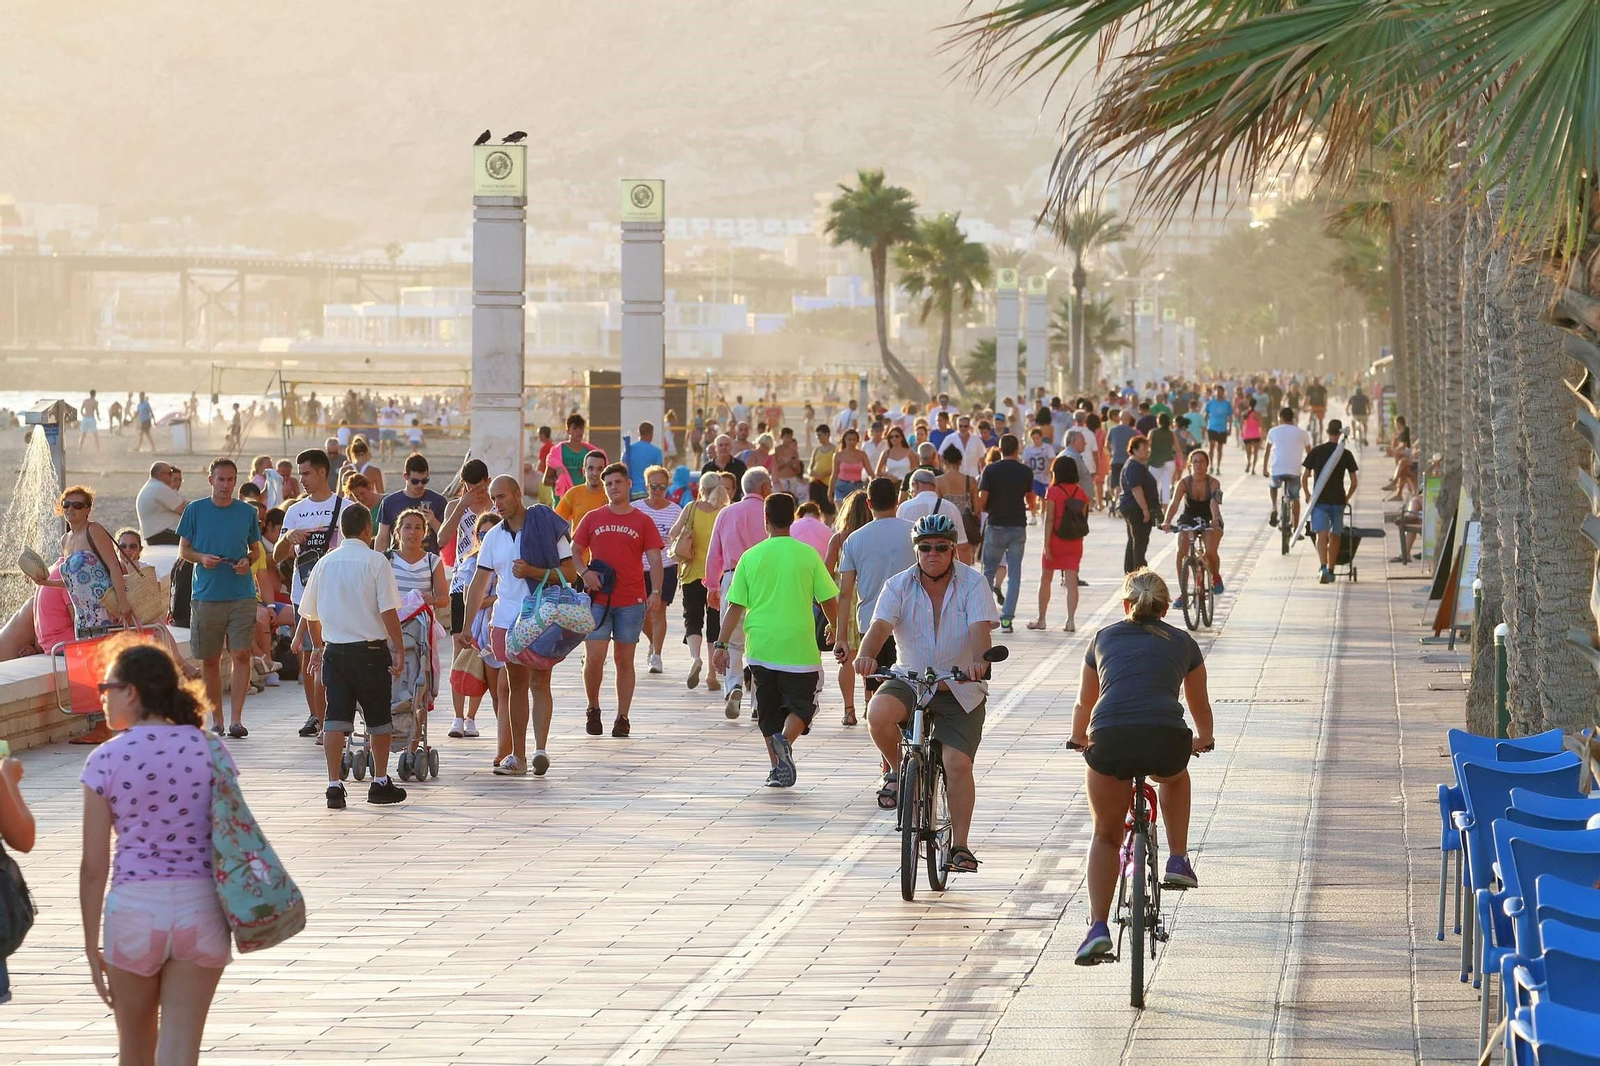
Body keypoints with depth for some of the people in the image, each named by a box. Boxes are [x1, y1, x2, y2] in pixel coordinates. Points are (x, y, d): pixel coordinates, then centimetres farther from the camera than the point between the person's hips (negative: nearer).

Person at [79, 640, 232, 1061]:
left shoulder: (106, 760, -6)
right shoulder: (211, 752, 1)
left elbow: (94, 865, -5)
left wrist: (92, 946, 2)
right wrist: (231, 919, 15)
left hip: (134, 905, -1)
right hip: (201, 905, 1)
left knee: (136, 1048, 18)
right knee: (179, 1052, 1)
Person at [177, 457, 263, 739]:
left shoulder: (247, 512, 7)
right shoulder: (195, 510, 3)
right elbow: (183, 550, 7)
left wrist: (248, 560, -7)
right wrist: (202, 558, -13)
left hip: (241, 595, 0)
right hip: (206, 596, 0)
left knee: (241, 655, -10)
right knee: (209, 661, 6)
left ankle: (236, 719, -10)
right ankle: (216, 719, 17)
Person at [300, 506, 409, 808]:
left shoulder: (325, 562, 7)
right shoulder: (375, 561, -7)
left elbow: (310, 612, 16)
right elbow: (388, 611, -13)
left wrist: (317, 647, 30)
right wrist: (398, 648, -6)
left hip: (334, 650, 3)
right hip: (370, 650, -3)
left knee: (336, 717, 1)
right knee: (379, 718, 11)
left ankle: (334, 785, -7)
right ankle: (380, 783, 20)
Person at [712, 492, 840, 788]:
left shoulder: (751, 556, 1)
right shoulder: (808, 554, -2)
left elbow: (735, 606, 0)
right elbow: (828, 600, 3)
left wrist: (721, 644, 6)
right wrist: (833, 628, 23)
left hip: (760, 647, 2)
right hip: (799, 648, -2)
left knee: (768, 710, 16)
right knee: (802, 705, 8)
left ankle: (777, 765, 16)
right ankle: (786, 740, -21)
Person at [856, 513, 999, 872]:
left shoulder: (973, 583, -7)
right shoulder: (899, 586, -4)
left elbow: (980, 628, -22)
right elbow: (880, 626, -18)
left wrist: (977, 662, -43)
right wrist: (866, 654, -40)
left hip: (960, 690, -1)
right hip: (909, 680, 1)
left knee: (958, 764, -14)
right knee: (878, 713, -31)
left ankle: (960, 846, -2)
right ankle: (897, 770, -1)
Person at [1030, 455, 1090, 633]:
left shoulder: (1053, 492, -10)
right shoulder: (1081, 493, 1)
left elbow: (1049, 520, -13)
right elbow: (1083, 519, 4)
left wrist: (1046, 544, -12)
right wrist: (1079, 540, 14)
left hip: (1056, 539, -3)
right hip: (1075, 542, 3)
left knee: (1045, 580, 11)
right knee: (1071, 581, 2)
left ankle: (1041, 619, 18)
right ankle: (1071, 621, -4)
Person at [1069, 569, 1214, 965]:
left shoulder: (1105, 638, 25)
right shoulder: (1182, 643, 24)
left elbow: (1084, 703, 39)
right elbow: (1200, 706, 37)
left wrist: (1079, 739, 59)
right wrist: (1202, 739, 59)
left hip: (1109, 739, 0)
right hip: (1166, 739, 0)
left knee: (1106, 835, 19)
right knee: (1174, 778, 39)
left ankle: (1098, 927, 5)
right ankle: (1177, 861, 29)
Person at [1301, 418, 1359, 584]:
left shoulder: (1316, 452, -2)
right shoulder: (1346, 454, 0)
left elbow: (1304, 477, -2)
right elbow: (1354, 482, 2)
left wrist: (1308, 495, 13)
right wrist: (1346, 498, 16)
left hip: (1319, 500, -1)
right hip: (1338, 501, 1)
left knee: (1321, 535, -8)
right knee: (1334, 536, 14)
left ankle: (1324, 569, -27)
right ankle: (1331, 571, 21)